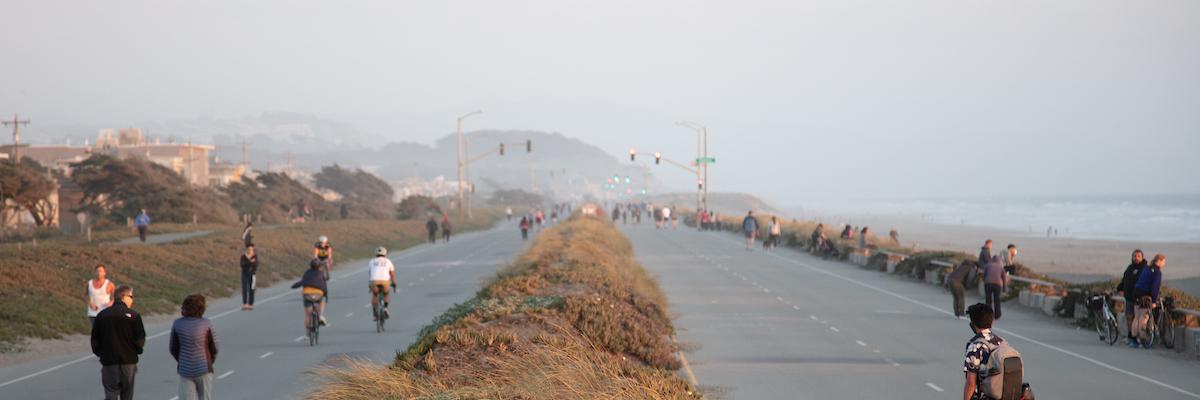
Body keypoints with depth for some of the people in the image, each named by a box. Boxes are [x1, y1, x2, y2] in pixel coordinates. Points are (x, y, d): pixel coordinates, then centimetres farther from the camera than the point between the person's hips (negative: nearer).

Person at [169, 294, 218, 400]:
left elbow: (173, 349, 3)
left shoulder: (177, 324, -5)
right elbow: (214, 348, -2)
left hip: (185, 370, 2)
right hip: (204, 369, -2)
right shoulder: (206, 324, -10)